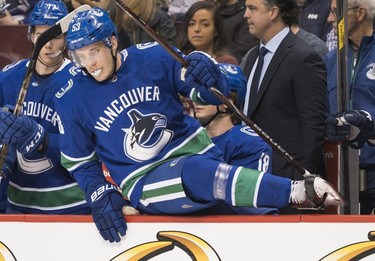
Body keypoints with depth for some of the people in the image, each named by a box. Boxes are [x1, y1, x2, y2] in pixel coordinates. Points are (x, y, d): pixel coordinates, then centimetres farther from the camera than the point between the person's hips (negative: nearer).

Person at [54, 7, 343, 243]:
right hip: (144, 181, -6)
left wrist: (206, 70, -21)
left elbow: (214, 94, 2)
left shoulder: (153, 57, -4)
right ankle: (299, 191, -45)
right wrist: (100, 196, -9)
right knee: (199, 173, -35)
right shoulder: (72, 101, -4)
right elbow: (80, 162, 9)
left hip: (193, 148, 6)